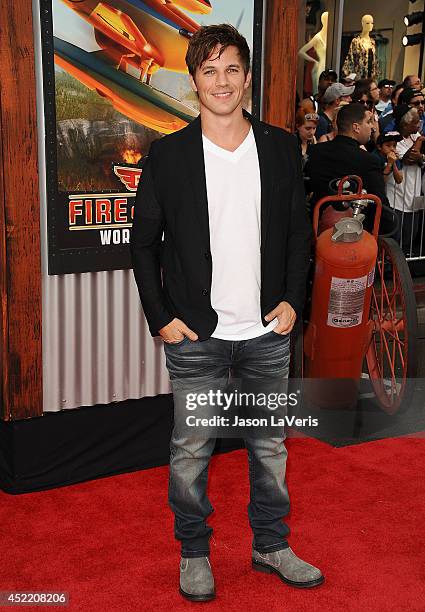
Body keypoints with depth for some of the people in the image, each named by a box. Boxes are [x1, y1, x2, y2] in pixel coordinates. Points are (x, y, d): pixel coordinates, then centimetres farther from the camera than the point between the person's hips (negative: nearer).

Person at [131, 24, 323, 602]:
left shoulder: (281, 147, 3)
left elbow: (299, 229, 10)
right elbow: (144, 241, 1)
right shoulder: (168, 155, -4)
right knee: (191, 451, 7)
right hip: (196, 335, -2)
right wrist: (161, 317, -6)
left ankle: (271, 545, 33)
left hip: (268, 331, 3)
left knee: (271, 445, 14)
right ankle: (194, 552, 28)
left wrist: (292, 299, 0)